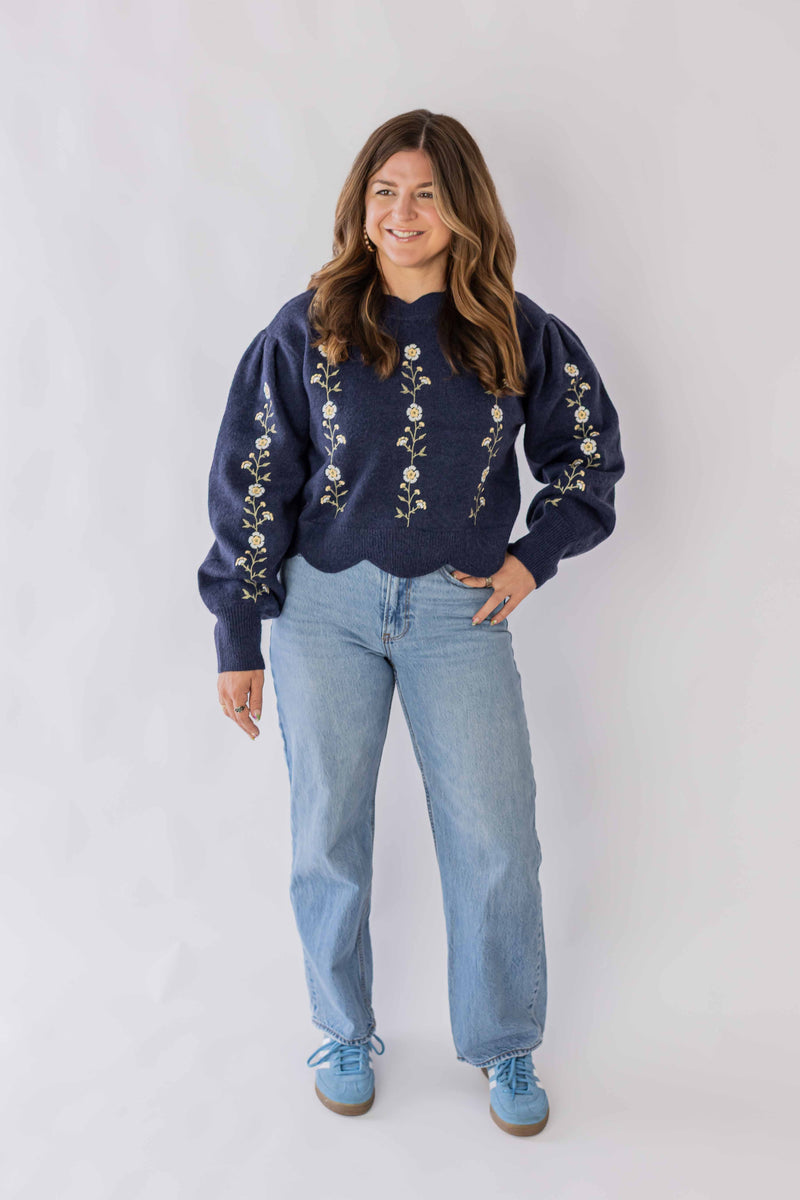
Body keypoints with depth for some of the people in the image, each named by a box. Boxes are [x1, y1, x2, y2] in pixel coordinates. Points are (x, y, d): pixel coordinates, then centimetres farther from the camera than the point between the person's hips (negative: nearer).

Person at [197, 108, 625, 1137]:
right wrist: (238, 640, -1)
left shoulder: (515, 333, 1)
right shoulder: (307, 330, -2)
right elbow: (250, 487, 0)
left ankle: (504, 1048, 26)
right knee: (329, 837, 8)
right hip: (325, 604, 0)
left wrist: (533, 557, 4)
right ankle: (346, 1033, 32)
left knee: (496, 840, 2)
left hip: (460, 609, 1)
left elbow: (589, 450, 15)